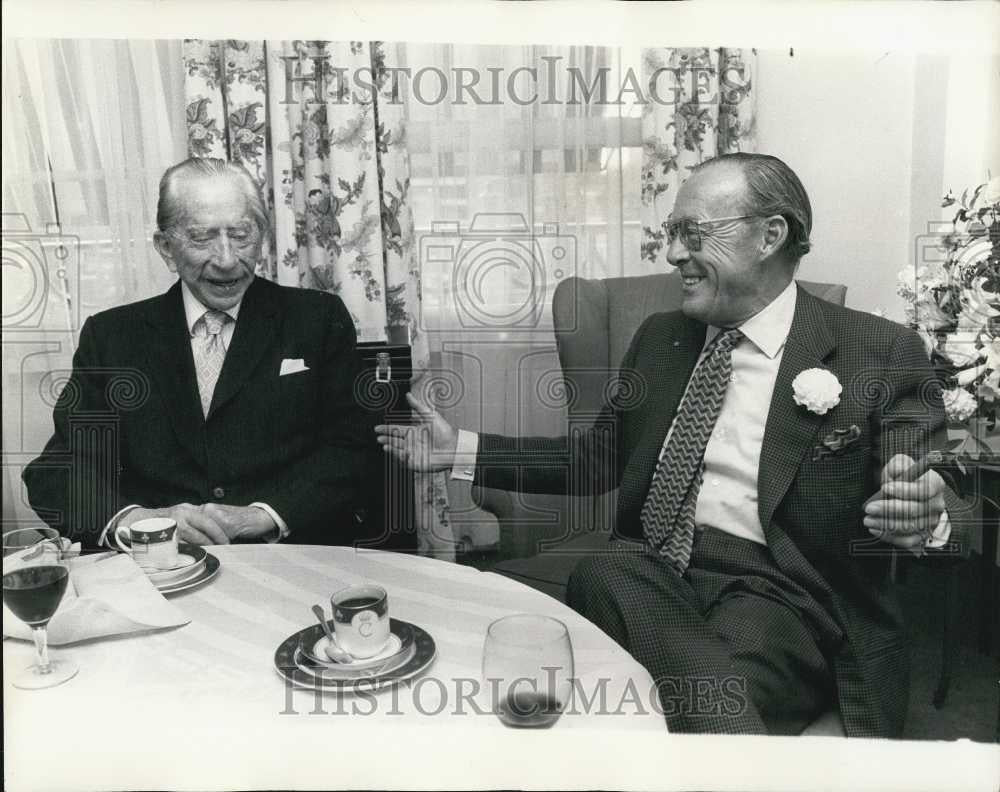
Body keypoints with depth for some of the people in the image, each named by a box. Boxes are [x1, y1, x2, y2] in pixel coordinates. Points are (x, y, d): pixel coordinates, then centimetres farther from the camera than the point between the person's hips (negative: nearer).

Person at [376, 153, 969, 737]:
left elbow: (929, 495, -4)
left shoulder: (882, 354, 0)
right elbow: (601, 455, 18)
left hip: (775, 588, -4)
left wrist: (926, 516, -30)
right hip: (649, 566, 5)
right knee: (599, 578, -30)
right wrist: (461, 451, 11)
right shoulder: (661, 338, 15)